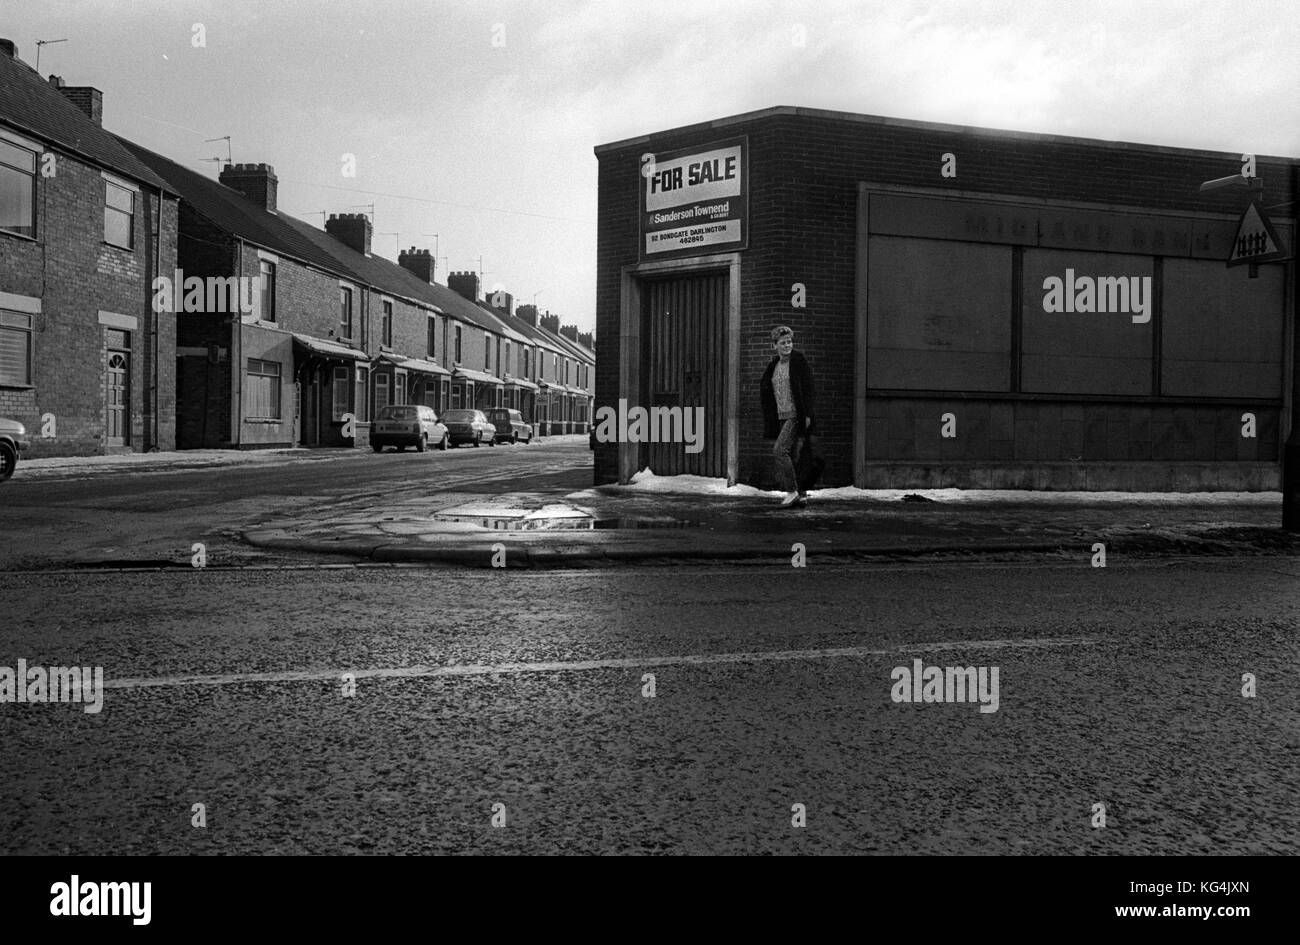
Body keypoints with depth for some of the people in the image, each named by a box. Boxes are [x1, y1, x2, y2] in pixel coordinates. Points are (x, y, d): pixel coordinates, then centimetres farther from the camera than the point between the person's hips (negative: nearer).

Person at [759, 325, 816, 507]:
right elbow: (766, 393, 17)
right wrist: (769, 420, 12)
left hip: (796, 415, -7)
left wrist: (807, 415, -17)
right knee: (790, 455, 8)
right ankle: (801, 494, 14)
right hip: (781, 417, 7)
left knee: (779, 451, -17)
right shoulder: (773, 366, 13)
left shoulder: (799, 362, -6)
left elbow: (807, 389, -10)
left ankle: (793, 490, -10)